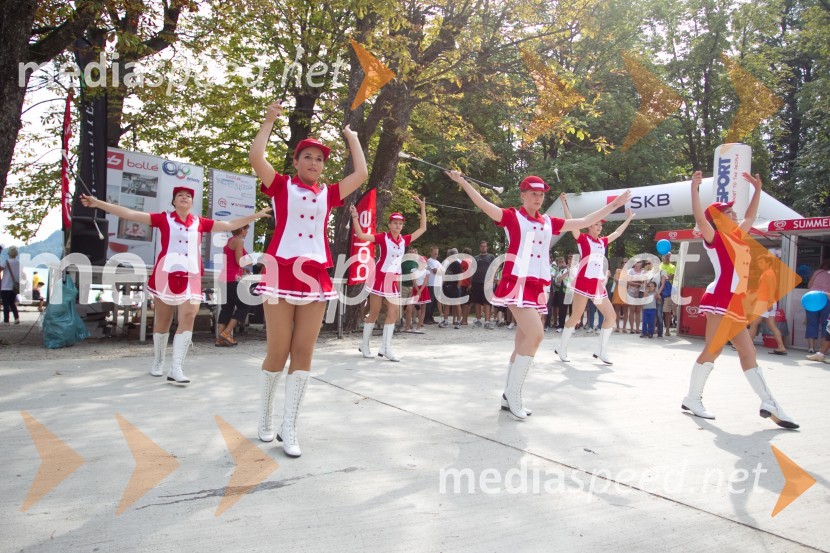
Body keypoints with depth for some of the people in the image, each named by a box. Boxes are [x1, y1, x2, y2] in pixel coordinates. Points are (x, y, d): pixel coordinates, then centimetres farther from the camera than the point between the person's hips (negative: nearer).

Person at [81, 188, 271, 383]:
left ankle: (176, 369, -11)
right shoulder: (164, 218, 3)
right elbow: (130, 214, -1)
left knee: (188, 318, -12)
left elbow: (230, 225, 13)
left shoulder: (199, 222, 9)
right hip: (166, 274, -1)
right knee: (163, 321, 9)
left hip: (190, 277, 1)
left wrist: (256, 215, 10)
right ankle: (158, 362, 29)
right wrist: (98, 203, -6)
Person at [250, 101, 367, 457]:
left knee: (303, 353, 1)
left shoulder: (329, 194, 15)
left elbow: (361, 173, 15)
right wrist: (270, 120, 3)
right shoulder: (281, 186, 6)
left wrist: (352, 137, 23)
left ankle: (289, 429, 9)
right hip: (282, 273, -3)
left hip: (316, 277, 3)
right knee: (278, 352, 1)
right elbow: (256, 157, -7)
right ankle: (265, 420, 22)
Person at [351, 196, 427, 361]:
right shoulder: (382, 237, -7)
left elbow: (422, 228, 16)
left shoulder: (404, 240, 8)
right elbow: (360, 235, -17)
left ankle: (385, 348, 6)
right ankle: (364, 345, 14)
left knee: (393, 313, 2)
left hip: (395, 279, 6)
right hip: (381, 277, -6)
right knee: (374, 312, 1)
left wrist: (422, 208, 14)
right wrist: (355, 217, -26)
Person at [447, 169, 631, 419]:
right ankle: (513, 393, -8)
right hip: (517, 283, -7)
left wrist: (614, 204, 22)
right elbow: (484, 204, -16)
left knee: (523, 342, 8)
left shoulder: (549, 222, 15)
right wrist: (462, 181, -28)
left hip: (536, 287, 7)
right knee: (536, 334, -20)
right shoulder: (512, 216, -1)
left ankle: (509, 397, 17)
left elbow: (584, 222, 21)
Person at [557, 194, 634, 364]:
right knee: (576, 317, -5)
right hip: (584, 282, -7)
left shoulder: (602, 242, 16)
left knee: (611, 315, 4)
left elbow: (618, 232, 31)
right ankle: (562, 348, 8)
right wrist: (564, 204, -16)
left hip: (598, 284, 7)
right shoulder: (583, 238, -1)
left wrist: (628, 219, 38)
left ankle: (601, 351, 12)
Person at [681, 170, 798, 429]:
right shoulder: (715, 238, -3)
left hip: (735, 303, 8)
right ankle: (692, 398, 2)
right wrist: (695, 188, -23)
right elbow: (700, 218, -20)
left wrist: (757, 188, 35)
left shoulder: (737, 236, 18)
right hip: (720, 300, -8)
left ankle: (769, 404, 10)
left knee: (748, 352, 7)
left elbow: (750, 216, 35)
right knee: (713, 350, -7)